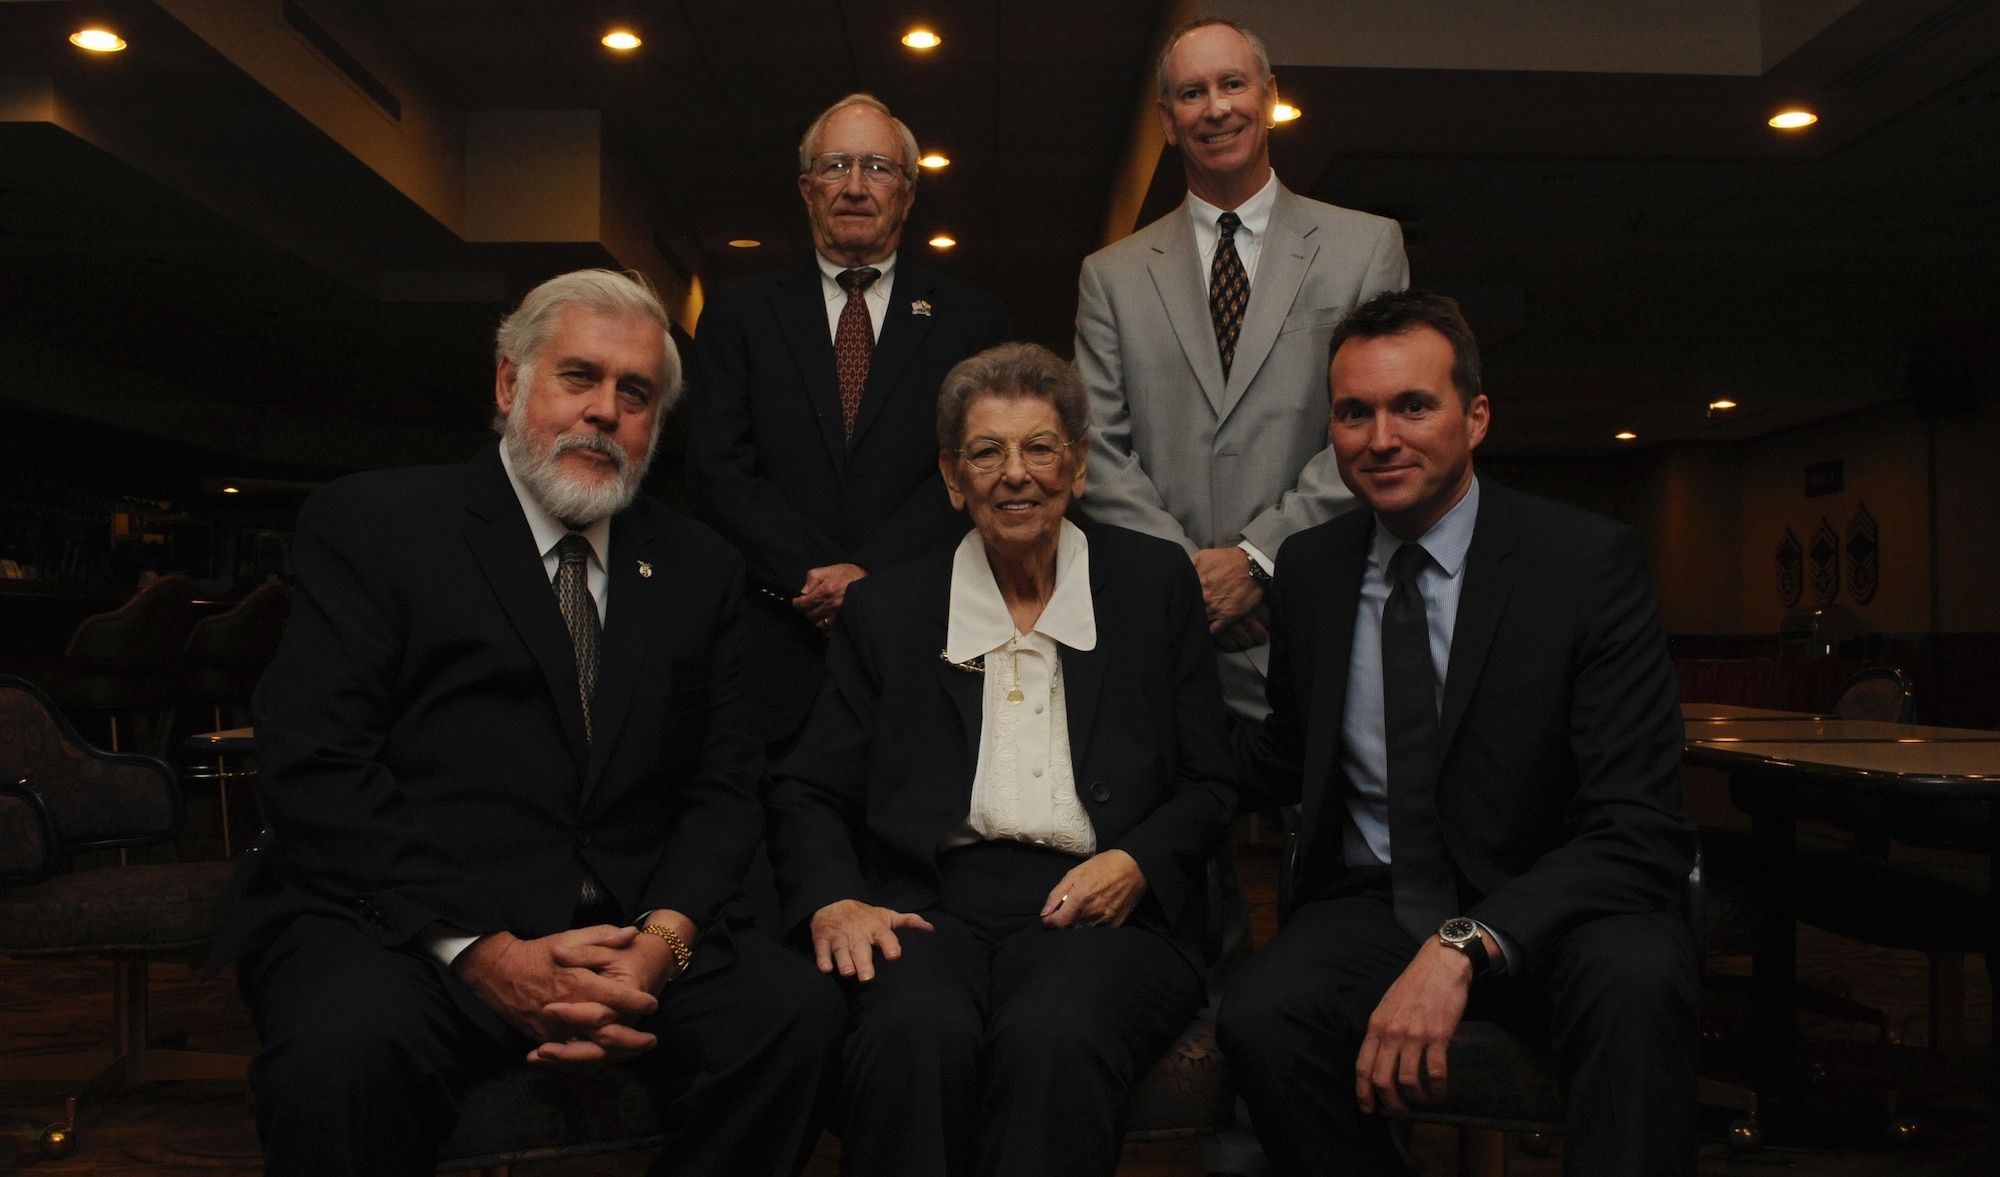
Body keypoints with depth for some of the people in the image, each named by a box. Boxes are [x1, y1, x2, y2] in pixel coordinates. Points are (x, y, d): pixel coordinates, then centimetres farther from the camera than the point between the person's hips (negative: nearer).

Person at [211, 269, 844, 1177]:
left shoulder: (700, 568, 14)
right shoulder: (371, 523, 4)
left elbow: (721, 787, 9)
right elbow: (312, 766, -7)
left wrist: (662, 939, -11)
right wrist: (481, 951, -16)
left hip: (632, 929, 4)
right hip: (399, 923, -3)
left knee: (798, 1014, -23)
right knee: (340, 1057, -34)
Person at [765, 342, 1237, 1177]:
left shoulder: (1155, 584, 12)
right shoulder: (886, 610, 14)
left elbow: (1210, 785, 12)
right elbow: (808, 792, 12)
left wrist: (1137, 865, -8)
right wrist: (833, 901, -8)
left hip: (1101, 911, 0)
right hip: (930, 904, 1)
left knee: (1052, 1038, -34)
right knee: (914, 1036, -33)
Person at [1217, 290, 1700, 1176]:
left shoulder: (1590, 561, -10)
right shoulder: (1308, 568, 4)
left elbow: (1641, 831, -17)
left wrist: (1464, 946, -30)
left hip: (1546, 911, -2)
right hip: (1370, 905, 3)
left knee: (1637, 977, -36)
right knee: (1261, 1019, -28)